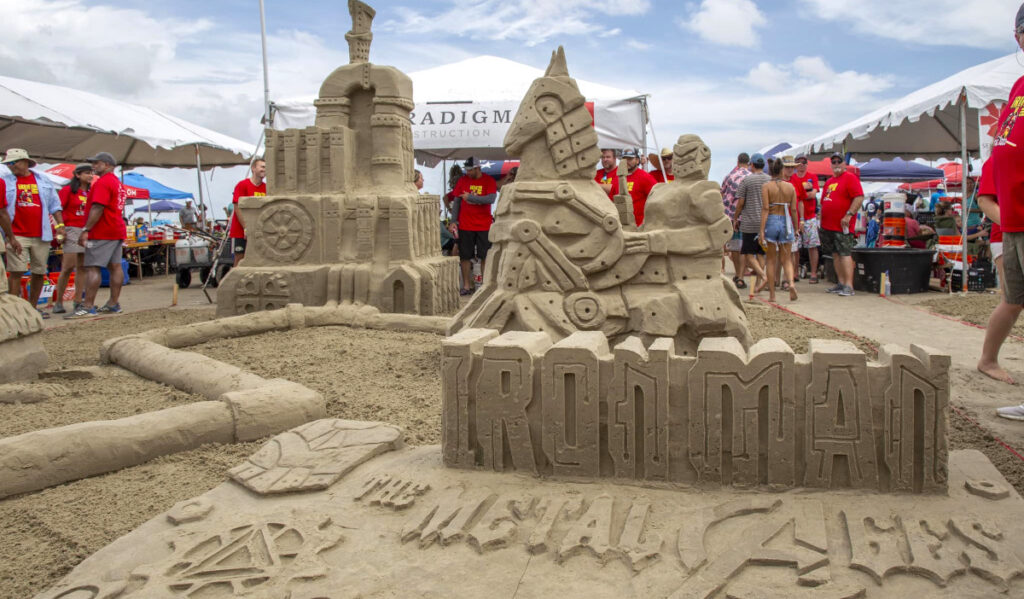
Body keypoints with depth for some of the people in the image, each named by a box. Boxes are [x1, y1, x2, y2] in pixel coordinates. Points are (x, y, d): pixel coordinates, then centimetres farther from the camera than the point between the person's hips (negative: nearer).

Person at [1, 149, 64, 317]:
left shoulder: (43, 179, 12)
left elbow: (54, 204, 17)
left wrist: (60, 224, 8)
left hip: (41, 234, 3)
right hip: (17, 235, -3)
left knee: (39, 272, 7)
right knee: (16, 271, -8)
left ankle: (33, 307, 18)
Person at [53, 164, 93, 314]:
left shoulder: (90, 193, 15)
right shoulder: (67, 190, -2)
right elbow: (58, 210, -5)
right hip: (72, 230, -6)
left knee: (82, 267, 5)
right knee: (69, 266, -10)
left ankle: (77, 302, 10)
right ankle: (58, 302, -2)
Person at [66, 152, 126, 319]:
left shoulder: (102, 182, -12)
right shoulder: (117, 183, 20)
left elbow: (97, 208, -21)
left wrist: (86, 230, -21)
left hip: (102, 232, -10)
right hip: (118, 231, 10)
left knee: (92, 268, -10)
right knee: (115, 266, 9)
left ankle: (88, 307, -13)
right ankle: (114, 304, 12)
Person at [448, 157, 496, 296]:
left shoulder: (489, 181, -2)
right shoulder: (462, 180, 5)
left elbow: (491, 199, -16)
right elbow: (456, 201, 6)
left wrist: (470, 197, -13)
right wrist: (453, 221, 0)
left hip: (484, 225, -2)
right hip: (465, 225, 2)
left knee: (485, 256, 2)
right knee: (465, 256, 3)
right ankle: (467, 286, 11)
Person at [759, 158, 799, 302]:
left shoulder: (766, 186, -4)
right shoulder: (790, 186, 3)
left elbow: (765, 209, -11)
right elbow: (794, 209, 4)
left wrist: (762, 230, -11)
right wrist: (796, 228, 13)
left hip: (771, 221, -2)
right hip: (786, 222, 2)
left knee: (771, 260, 8)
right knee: (786, 259, 11)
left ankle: (772, 294, 9)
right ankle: (791, 282, -16)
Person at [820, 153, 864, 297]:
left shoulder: (850, 178, -5)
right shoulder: (829, 181, 20)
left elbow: (859, 197, -15)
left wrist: (849, 215, -21)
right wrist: (822, 220, 19)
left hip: (842, 226, -8)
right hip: (828, 225, 8)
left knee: (845, 253, -12)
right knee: (836, 254, 9)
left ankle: (849, 286, -14)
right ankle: (841, 283, 15)